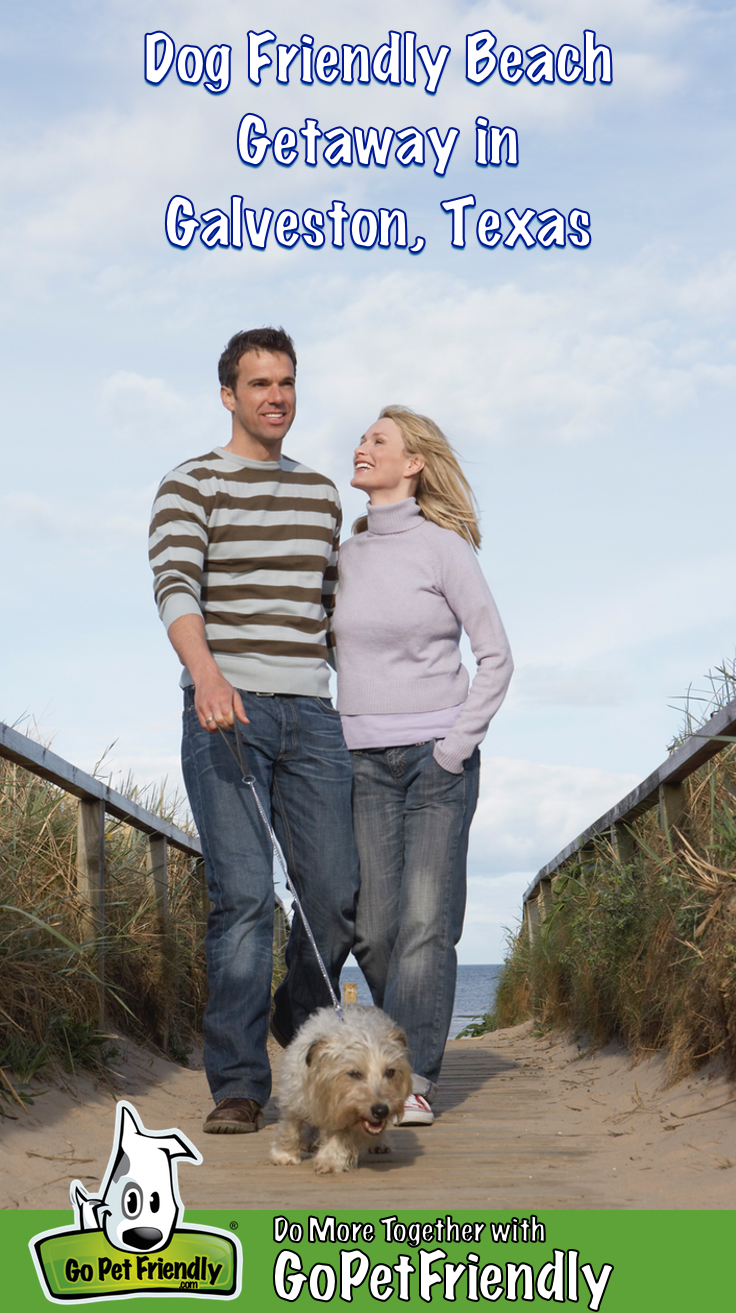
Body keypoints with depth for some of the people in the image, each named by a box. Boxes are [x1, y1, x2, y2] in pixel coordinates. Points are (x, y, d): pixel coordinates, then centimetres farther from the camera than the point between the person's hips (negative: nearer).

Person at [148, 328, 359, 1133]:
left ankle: (302, 1018, 30)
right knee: (243, 894, -10)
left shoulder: (321, 493, 19)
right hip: (223, 711, -4)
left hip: (309, 713, 5)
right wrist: (206, 674, -34)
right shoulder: (189, 486, 1)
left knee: (334, 893, 0)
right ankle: (238, 1086, -1)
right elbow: (175, 588, -16)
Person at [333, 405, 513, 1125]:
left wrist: (459, 743, -9)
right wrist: (334, 747, 10)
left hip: (438, 757, -4)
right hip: (364, 761, 4)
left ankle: (414, 1079, -4)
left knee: (426, 920, -8)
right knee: (373, 926, 0)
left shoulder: (444, 547, -3)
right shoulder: (344, 554, 10)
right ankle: (408, 1037, 21)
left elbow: (495, 656, -1)